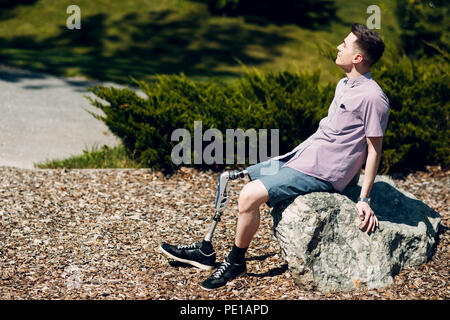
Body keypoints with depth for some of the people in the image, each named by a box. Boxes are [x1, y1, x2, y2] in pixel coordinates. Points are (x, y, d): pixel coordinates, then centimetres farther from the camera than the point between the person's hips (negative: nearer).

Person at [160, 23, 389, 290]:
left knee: (250, 196, -23)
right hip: (301, 156, 10)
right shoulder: (344, 85, 12)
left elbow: (374, 150, -13)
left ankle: (236, 262, -2)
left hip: (320, 174, -10)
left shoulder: (373, 97, -16)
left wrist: (364, 200, -14)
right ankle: (206, 251, 11)